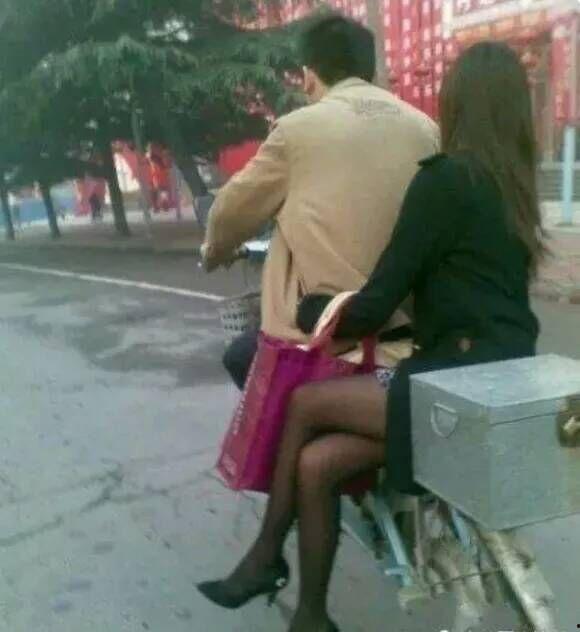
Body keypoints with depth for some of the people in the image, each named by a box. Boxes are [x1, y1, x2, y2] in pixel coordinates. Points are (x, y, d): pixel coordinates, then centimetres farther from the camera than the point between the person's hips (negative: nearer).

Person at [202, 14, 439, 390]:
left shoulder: (299, 127, -3)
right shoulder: (425, 129, 6)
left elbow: (234, 210, 8)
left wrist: (215, 251, 30)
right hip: (404, 321, 5)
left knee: (242, 357, 24)